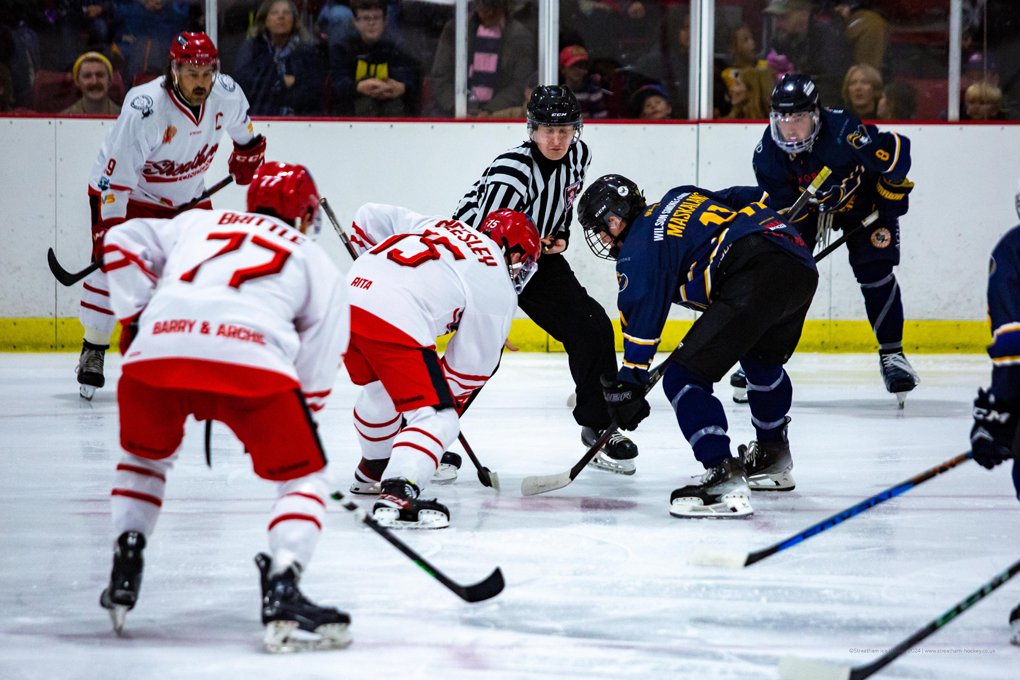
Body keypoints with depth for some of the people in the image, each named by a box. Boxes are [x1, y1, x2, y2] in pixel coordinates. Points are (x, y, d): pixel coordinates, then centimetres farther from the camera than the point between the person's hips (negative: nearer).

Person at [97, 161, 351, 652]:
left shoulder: (198, 223, 36)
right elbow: (315, 376, 21)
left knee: (144, 456, 33)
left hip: (155, 352, 3)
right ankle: (282, 589, -8)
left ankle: (124, 572, 25)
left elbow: (123, 242, 24)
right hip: (250, 362, -3)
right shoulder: (316, 262, 28)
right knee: (303, 476, 12)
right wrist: (286, 427, 31)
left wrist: (136, 316, 25)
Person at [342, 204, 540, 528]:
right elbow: (472, 364, 14)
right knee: (437, 419, -2)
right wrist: (450, 401, 29)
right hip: (396, 321, -8)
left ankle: (373, 472, 52)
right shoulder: (499, 291, 10)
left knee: (379, 387, 34)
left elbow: (369, 217, 28)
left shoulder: (436, 226, 27)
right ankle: (396, 497, -22)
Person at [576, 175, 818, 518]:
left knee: (682, 377, -7)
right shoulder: (682, 197, 27)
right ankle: (773, 458, 51)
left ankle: (724, 478, -21)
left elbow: (642, 316, 0)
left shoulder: (639, 249, 5)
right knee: (762, 359, 36)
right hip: (802, 266, 9)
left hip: (755, 279, -9)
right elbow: (747, 198, 30)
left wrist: (628, 386, 3)